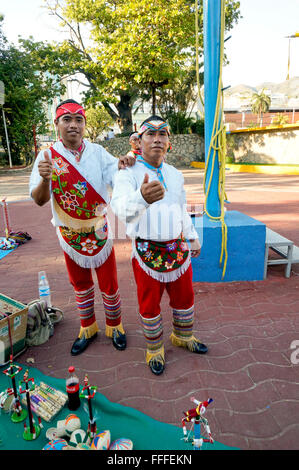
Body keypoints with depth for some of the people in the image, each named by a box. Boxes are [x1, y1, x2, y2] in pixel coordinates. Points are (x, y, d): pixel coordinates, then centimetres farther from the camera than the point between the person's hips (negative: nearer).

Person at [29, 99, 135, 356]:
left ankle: (114, 326, 32)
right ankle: (88, 328, 39)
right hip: (70, 233, 1)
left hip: (100, 230, 0)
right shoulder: (47, 156, -7)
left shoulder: (98, 152, -5)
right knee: (80, 284, 17)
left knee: (109, 283, 8)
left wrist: (121, 166, -32)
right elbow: (39, 200, -15)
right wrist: (45, 179, -37)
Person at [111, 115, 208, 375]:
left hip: (178, 248, 5)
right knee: (149, 304, 11)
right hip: (147, 252, -5)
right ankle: (155, 348, 36)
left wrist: (193, 237, 24)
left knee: (184, 296, 19)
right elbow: (121, 207, -35)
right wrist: (141, 197, -56)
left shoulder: (175, 174, 7)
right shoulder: (128, 173, -14)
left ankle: (183, 336, 47)